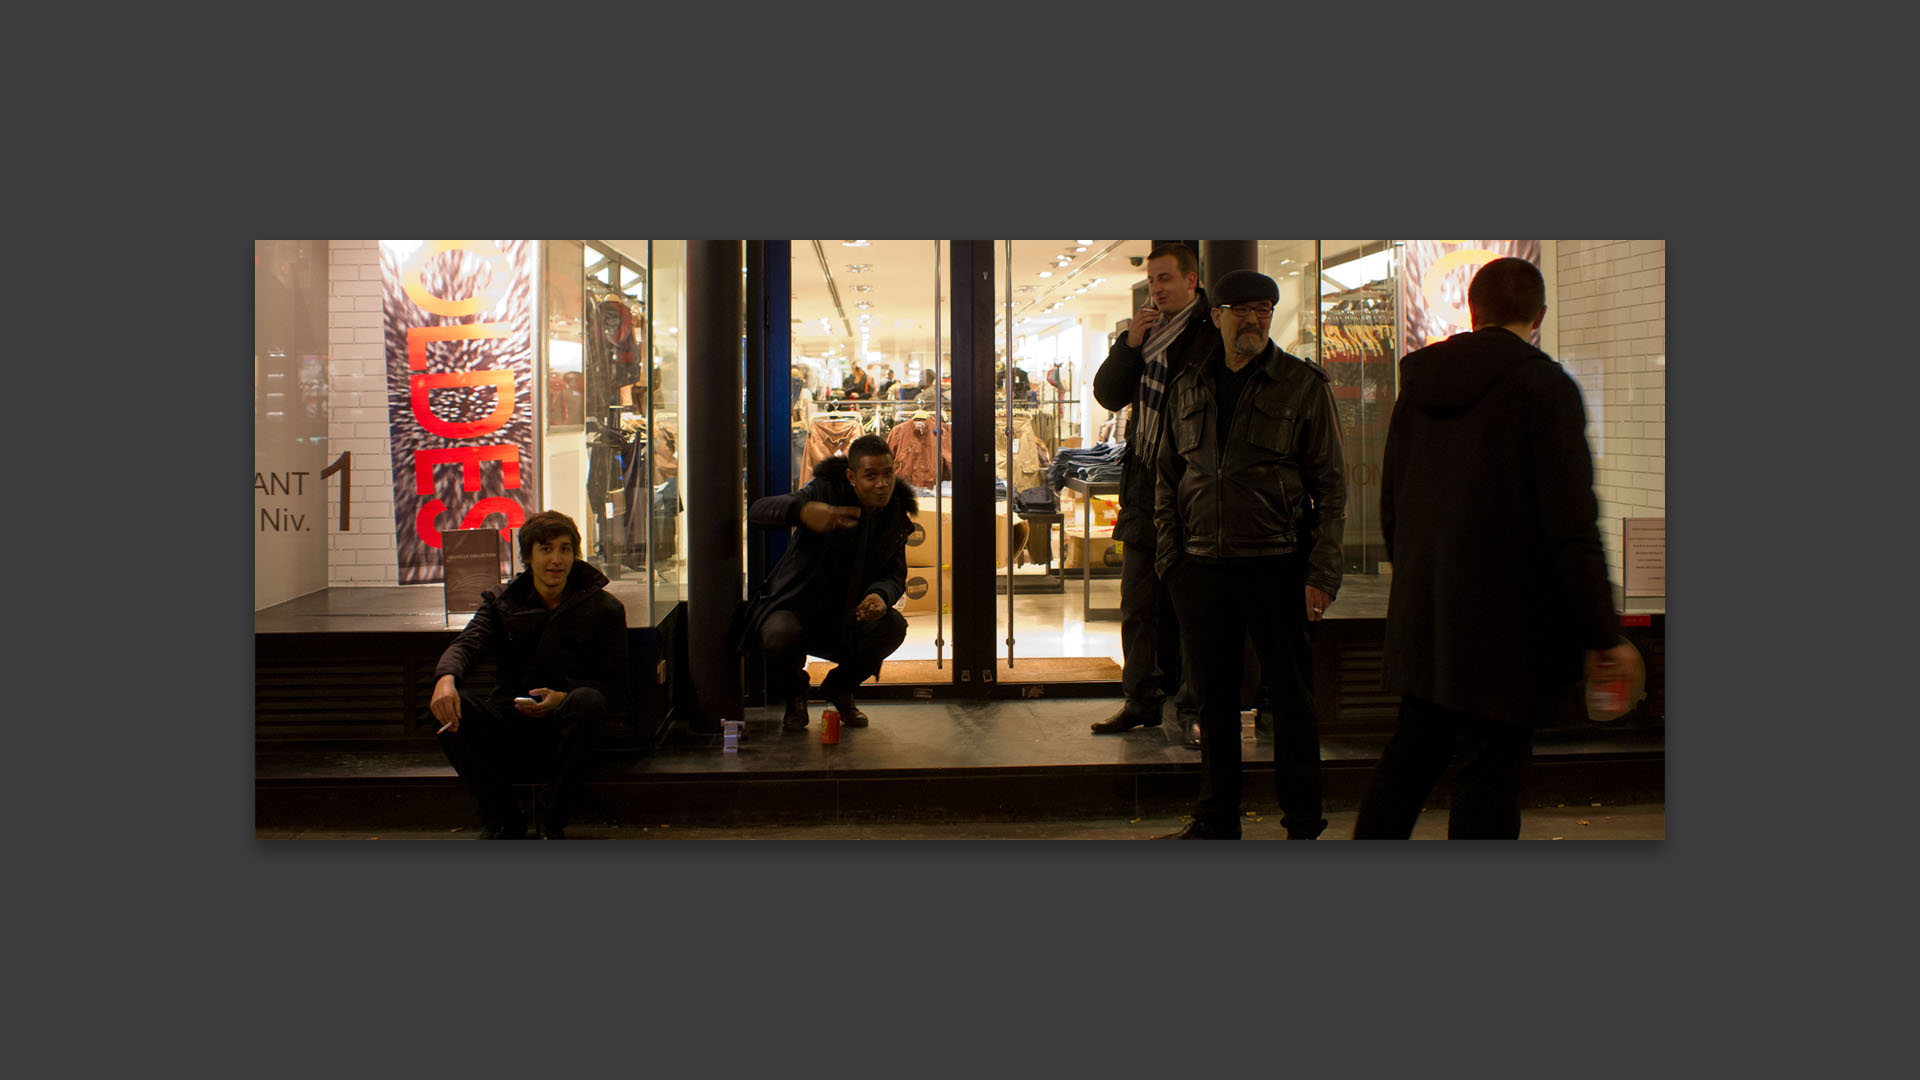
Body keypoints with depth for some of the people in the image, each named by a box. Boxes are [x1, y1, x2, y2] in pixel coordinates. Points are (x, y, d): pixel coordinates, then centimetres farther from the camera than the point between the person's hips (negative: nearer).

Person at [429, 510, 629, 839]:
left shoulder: (604, 608, 2)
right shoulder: (502, 603, 9)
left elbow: (615, 690, -2)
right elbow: (467, 644, -11)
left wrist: (563, 697, -21)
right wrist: (446, 677, -35)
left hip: (563, 731, -2)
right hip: (510, 728, 2)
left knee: (587, 701, -35)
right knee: (445, 703, -23)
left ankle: (551, 817, -15)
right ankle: (501, 818, -10)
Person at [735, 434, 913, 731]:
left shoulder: (895, 516, 0)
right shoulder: (824, 492, -15)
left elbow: (895, 575, 3)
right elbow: (757, 510, -28)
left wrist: (880, 596, -25)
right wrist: (802, 511, -52)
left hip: (847, 617, 4)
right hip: (795, 606, -4)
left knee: (894, 627, -25)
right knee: (782, 635, -37)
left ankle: (839, 688, 7)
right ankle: (794, 695, 2)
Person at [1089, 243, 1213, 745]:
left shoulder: (1214, 333, -5)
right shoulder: (1144, 333, 15)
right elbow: (1107, 394, 9)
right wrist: (1129, 344, -4)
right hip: (1144, 491, 7)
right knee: (1139, 605, 10)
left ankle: (1192, 708, 6)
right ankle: (1142, 700, 19)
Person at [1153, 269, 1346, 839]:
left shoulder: (1304, 385, 0)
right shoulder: (1187, 388, 11)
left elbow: (1330, 486, -1)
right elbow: (1167, 481, 17)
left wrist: (1321, 574, -9)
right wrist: (1170, 559, 7)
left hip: (1277, 565, -3)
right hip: (1203, 567, 4)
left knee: (1291, 696, 2)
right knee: (1214, 698, 11)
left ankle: (1303, 825, 14)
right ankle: (1216, 822, 23)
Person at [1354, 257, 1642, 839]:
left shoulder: (1417, 387, 8)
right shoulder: (1544, 388, -11)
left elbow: (1391, 510, 15)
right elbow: (1572, 527, -15)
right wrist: (1603, 634, -10)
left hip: (1420, 617, 6)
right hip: (1505, 626, -6)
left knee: (1412, 752, 19)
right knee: (1490, 770, 1)